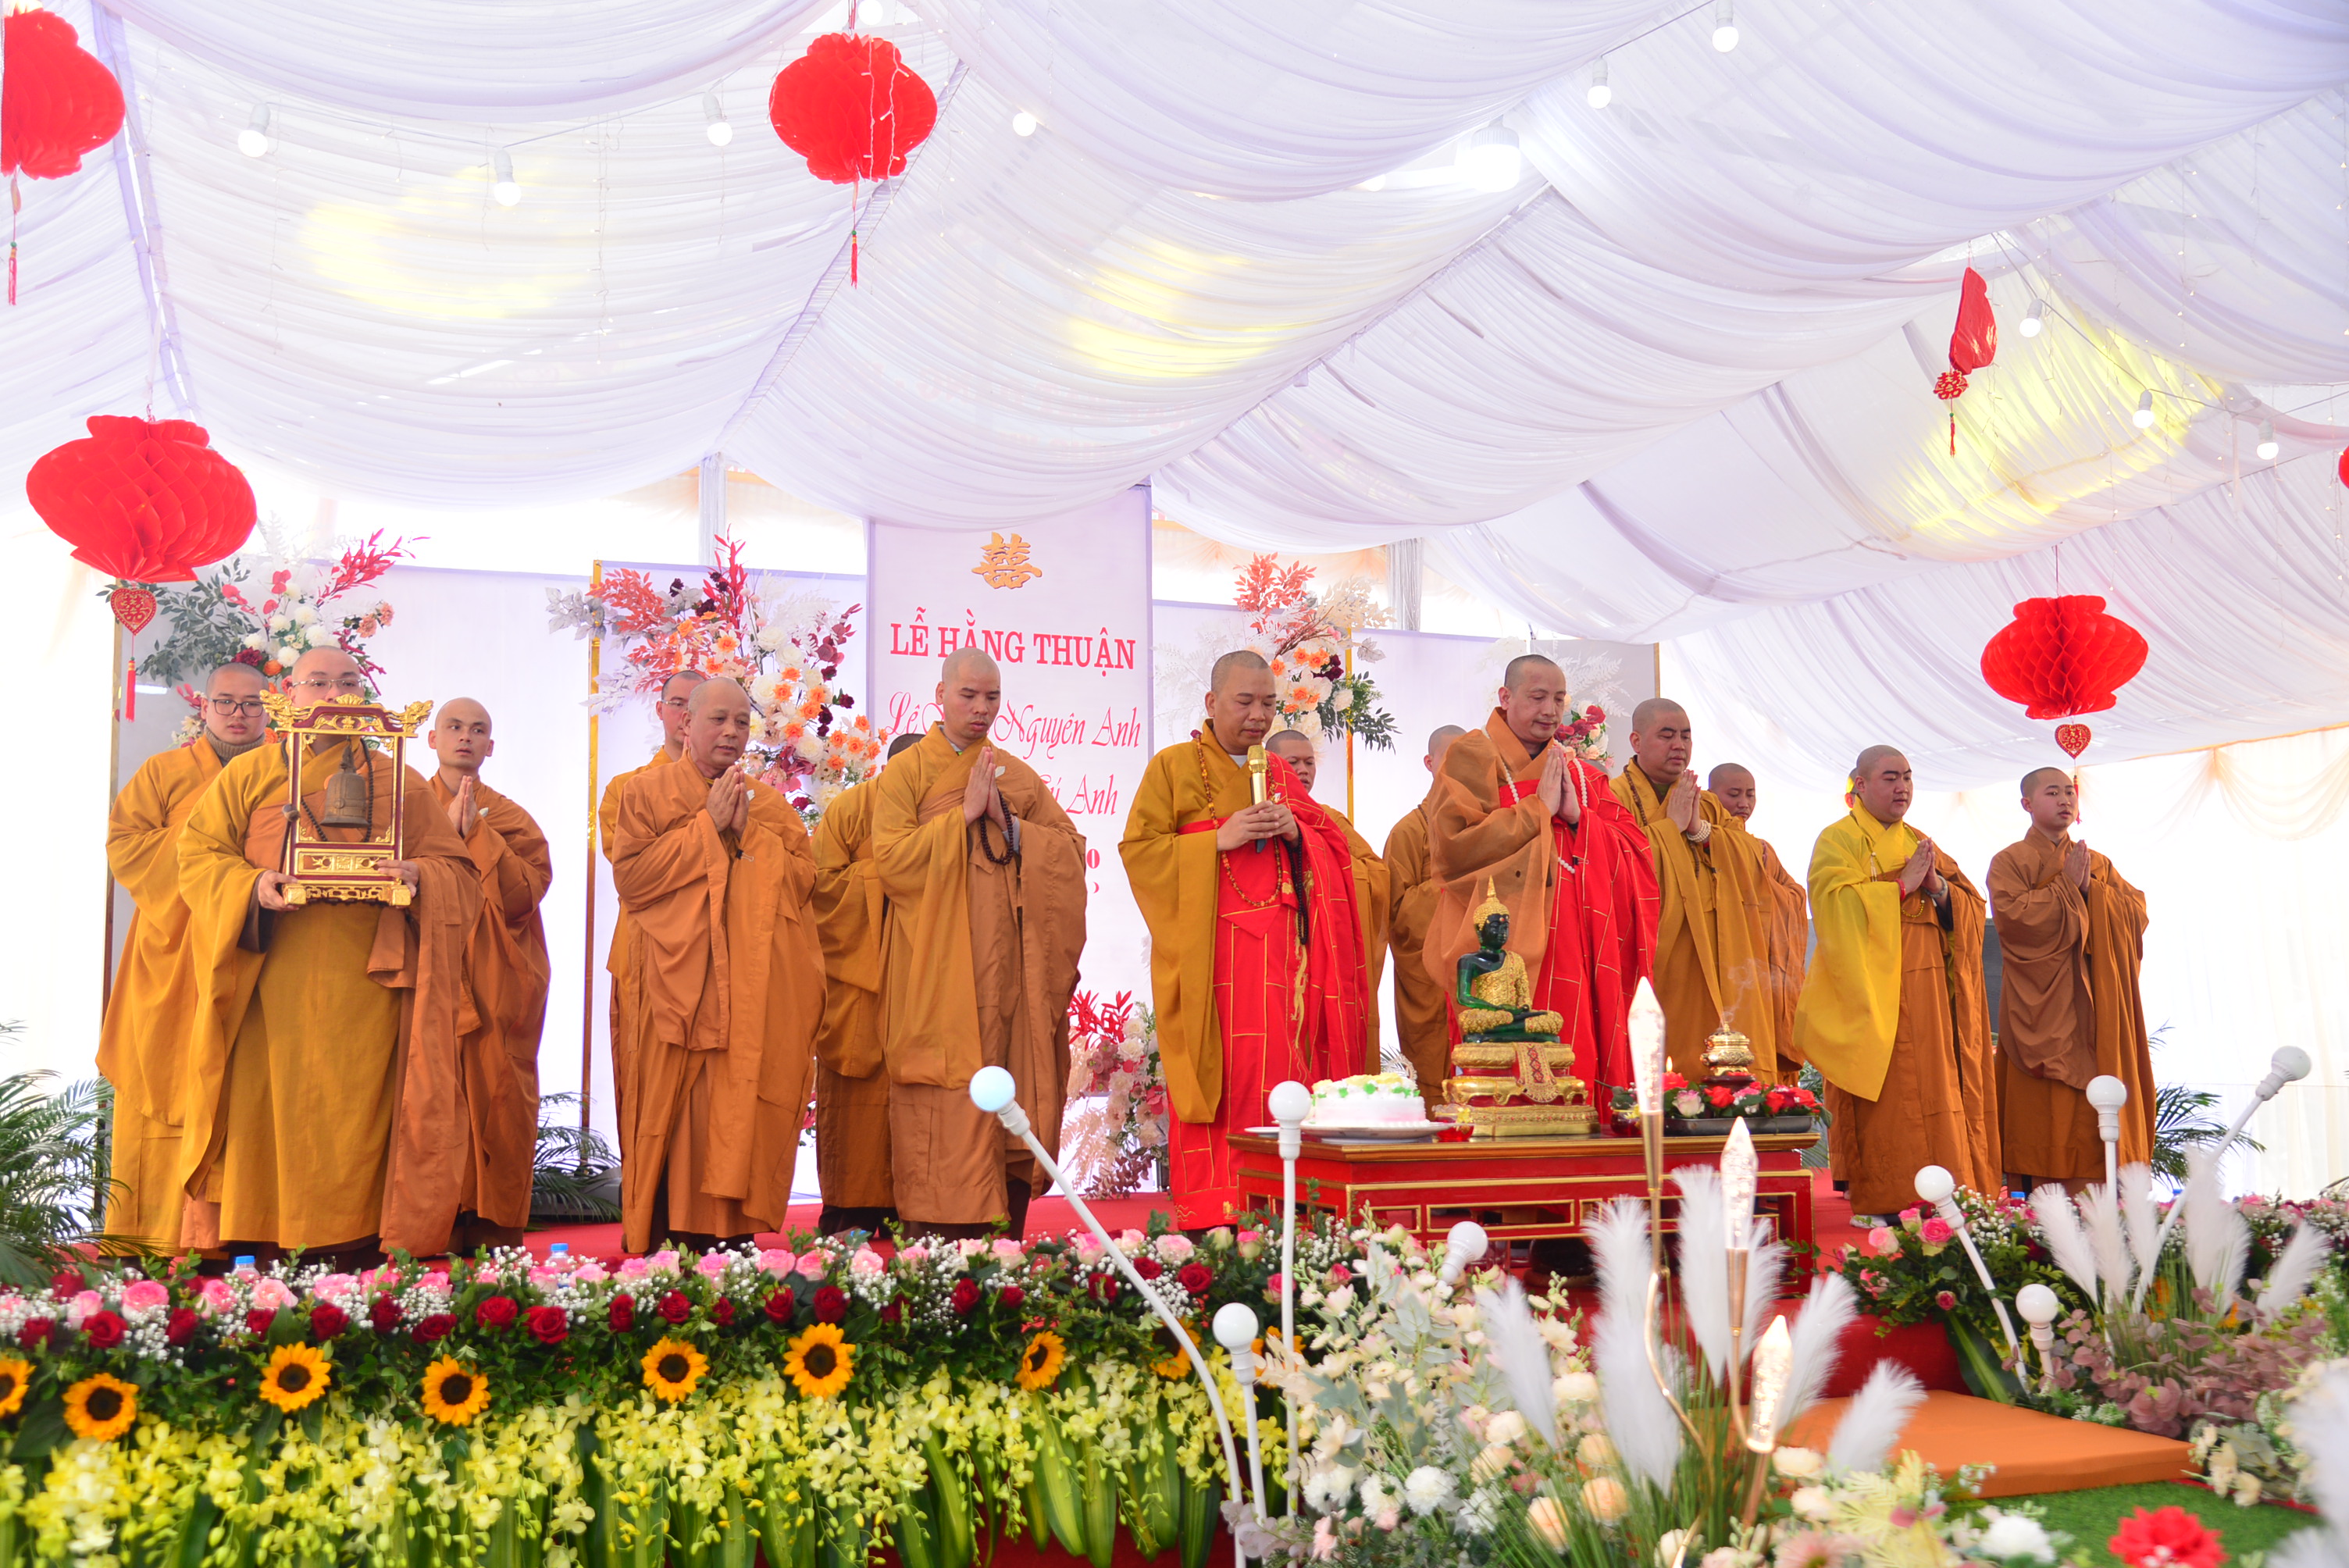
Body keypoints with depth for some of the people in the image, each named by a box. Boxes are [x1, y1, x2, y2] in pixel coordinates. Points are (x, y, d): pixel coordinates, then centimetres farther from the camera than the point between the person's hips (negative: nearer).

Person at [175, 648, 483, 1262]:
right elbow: (198, 854, 7)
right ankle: (250, 1249, 4)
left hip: (365, 985, 0)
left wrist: (417, 877, -13)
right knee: (268, 1107, -2)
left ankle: (356, 1247, 0)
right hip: (271, 987, 0)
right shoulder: (248, 773, 13)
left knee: (358, 1113, -3)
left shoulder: (399, 781, 13)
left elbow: (457, 869, 10)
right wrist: (253, 886, -13)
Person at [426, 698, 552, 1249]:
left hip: (496, 990, 0)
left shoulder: (513, 820, 14)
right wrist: (444, 833, -7)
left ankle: (494, 1228, -3)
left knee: (494, 1097, -6)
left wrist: (476, 833, -6)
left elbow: (524, 895, -2)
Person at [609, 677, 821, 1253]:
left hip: (754, 988, 3)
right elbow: (630, 875, -6)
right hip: (675, 984, -3)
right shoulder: (647, 792, 8)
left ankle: (737, 1235, 1)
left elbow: (802, 880, 6)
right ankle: (665, 1242, 0)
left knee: (741, 1113, -2)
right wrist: (707, 826, -7)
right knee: (674, 1118, -6)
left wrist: (747, 830, -5)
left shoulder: (772, 805, 17)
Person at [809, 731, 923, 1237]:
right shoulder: (850, 808, 6)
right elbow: (821, 881, -4)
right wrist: (886, 872, -7)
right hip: (856, 976, -4)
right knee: (857, 1091, -3)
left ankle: (901, 1205, 2)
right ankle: (850, 1211, 1)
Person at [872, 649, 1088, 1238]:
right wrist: (964, 814, -10)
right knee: (945, 1111, -9)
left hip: (1010, 974, 4)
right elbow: (891, 860, -8)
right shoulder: (906, 774, 5)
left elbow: (1071, 850, 8)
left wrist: (1006, 821, -6)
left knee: (1017, 1100, 0)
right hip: (938, 977, -3)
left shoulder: (1020, 777, 16)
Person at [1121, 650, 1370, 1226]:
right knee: (1225, 1070, -10)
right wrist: (1219, 839, -12)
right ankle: (1212, 1211, -7)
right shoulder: (1173, 767, 4)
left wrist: (1295, 832, -3)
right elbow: (1138, 849, -3)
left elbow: (1332, 848, 19)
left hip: (1280, 946, 4)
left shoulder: (1279, 772, 18)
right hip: (1210, 950, -4)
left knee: (1281, 1064, -3)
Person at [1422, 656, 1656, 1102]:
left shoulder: (1582, 774, 20)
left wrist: (1578, 817, -4)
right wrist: (1539, 809, -8)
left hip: (1581, 957, 6)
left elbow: (1637, 851, 12)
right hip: (1508, 953, -5)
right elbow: (1453, 846, -13)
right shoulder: (1474, 756, 2)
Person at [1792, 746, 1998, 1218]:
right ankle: (1879, 1202, -7)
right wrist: (1905, 884, -13)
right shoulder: (1839, 840, 0)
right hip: (1873, 992, -6)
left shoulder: (1919, 843, 20)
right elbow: (1839, 904, -16)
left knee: (1935, 1088, 2)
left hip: (1927, 993, 6)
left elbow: (1972, 908, 15)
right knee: (1884, 1098, -10)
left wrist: (1938, 887, -5)